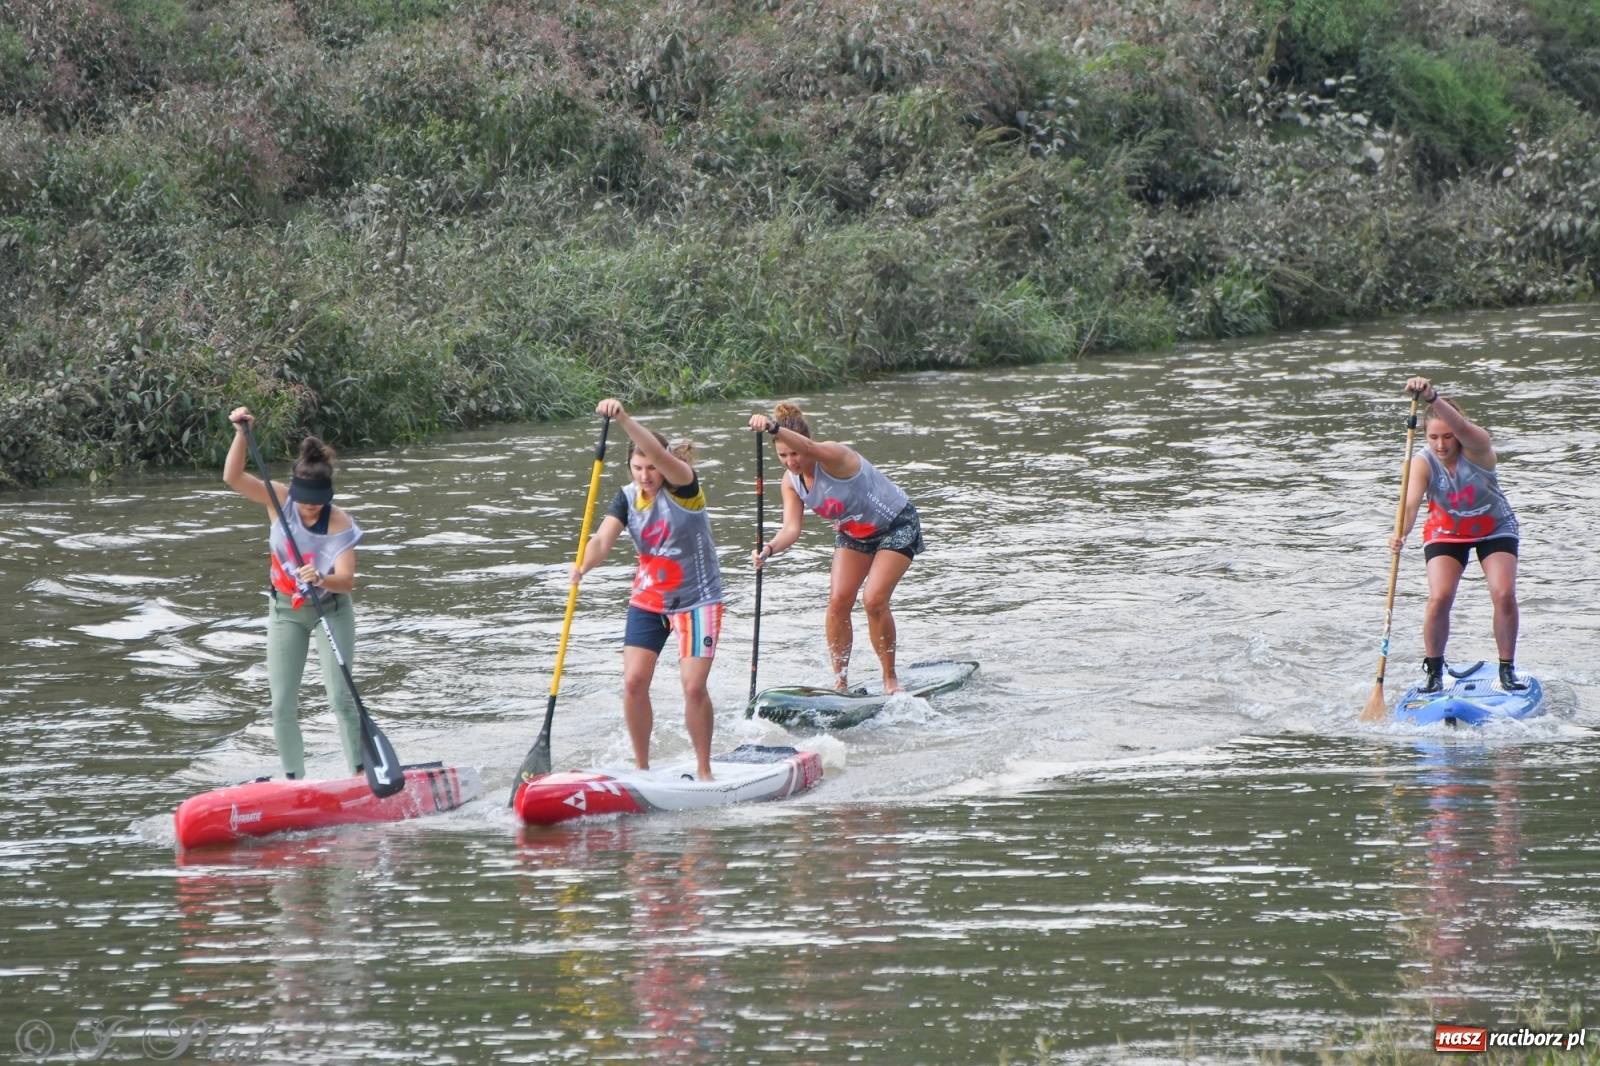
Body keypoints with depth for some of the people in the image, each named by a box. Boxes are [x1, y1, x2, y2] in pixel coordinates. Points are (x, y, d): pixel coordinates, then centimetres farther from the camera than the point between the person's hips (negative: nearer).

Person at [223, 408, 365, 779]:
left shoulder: (339, 523, -22)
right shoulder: (279, 499, -14)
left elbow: (347, 580, -31)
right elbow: (233, 477, -22)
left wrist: (322, 580, -51)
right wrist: (241, 434, -33)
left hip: (330, 608, -3)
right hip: (285, 610, 3)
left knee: (340, 696, -9)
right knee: (282, 703, -1)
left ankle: (359, 772, -3)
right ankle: (294, 778, 5)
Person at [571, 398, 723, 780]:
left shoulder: (683, 487, -16)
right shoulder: (628, 498, -2)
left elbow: (660, 455, -37)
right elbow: (603, 539, -17)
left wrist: (625, 420, -50)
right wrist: (585, 562, -40)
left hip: (697, 599, -4)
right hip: (648, 600, 4)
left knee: (694, 687, -12)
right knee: (634, 681, -7)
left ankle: (704, 770, 4)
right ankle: (641, 766, 8)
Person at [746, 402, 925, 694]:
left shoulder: (832, 457, -31)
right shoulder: (791, 483, -10)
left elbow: (810, 448, -55)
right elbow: (792, 528, -21)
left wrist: (774, 427, -73)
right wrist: (770, 548, -43)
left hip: (897, 525, -7)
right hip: (854, 533, 7)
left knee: (874, 600, -16)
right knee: (838, 601, -8)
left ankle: (891, 678, 0)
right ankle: (840, 681, 1)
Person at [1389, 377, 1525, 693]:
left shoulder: (1476, 447, -27)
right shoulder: (1423, 462, -23)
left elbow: (1461, 428, -50)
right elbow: (1410, 502, -37)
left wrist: (1432, 398, -68)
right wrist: (1400, 534, -59)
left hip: (1494, 528, -1)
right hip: (1447, 533, 1)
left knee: (1504, 594, -16)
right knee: (1439, 599, -17)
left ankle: (1507, 670, 0)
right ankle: (1433, 673, 0)